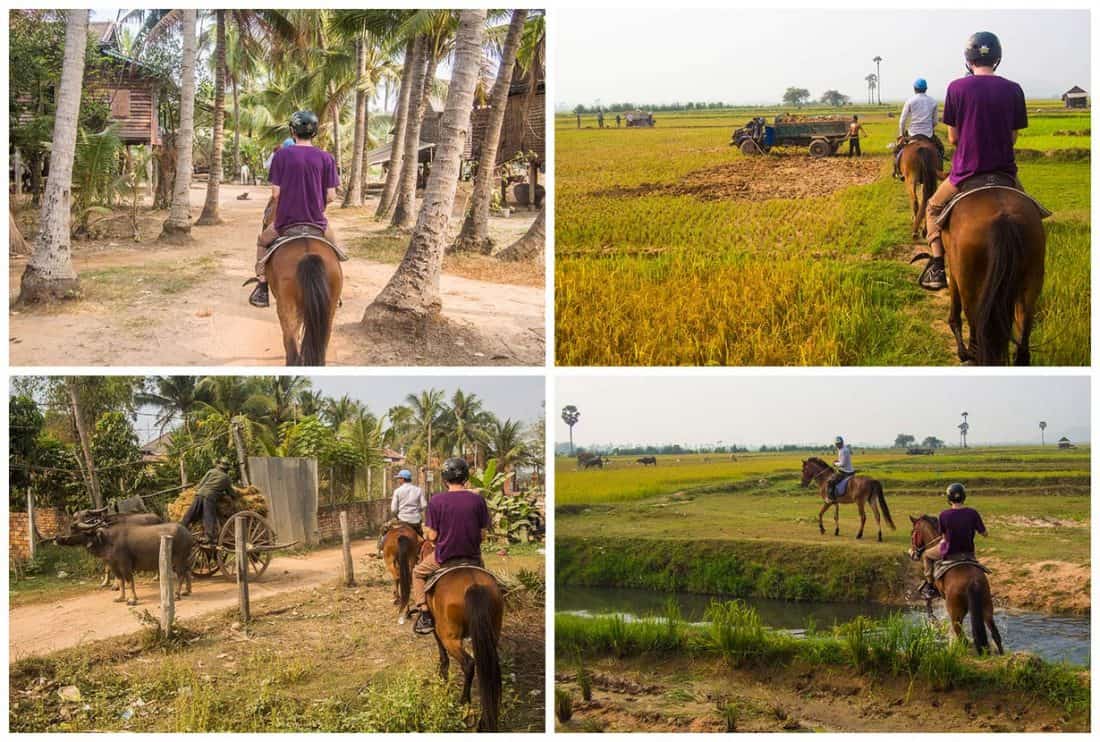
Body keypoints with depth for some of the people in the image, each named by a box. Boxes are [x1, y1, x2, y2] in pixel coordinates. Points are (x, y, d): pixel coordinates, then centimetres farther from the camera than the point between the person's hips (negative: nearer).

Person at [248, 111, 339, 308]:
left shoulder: (281, 155, -7)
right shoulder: (326, 158, -5)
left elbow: (275, 193, -8)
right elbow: (331, 196, -6)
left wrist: (280, 213, 11)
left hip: (285, 220, -1)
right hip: (317, 221, 1)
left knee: (262, 241, 29)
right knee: (332, 242, 32)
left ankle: (262, 288, 22)